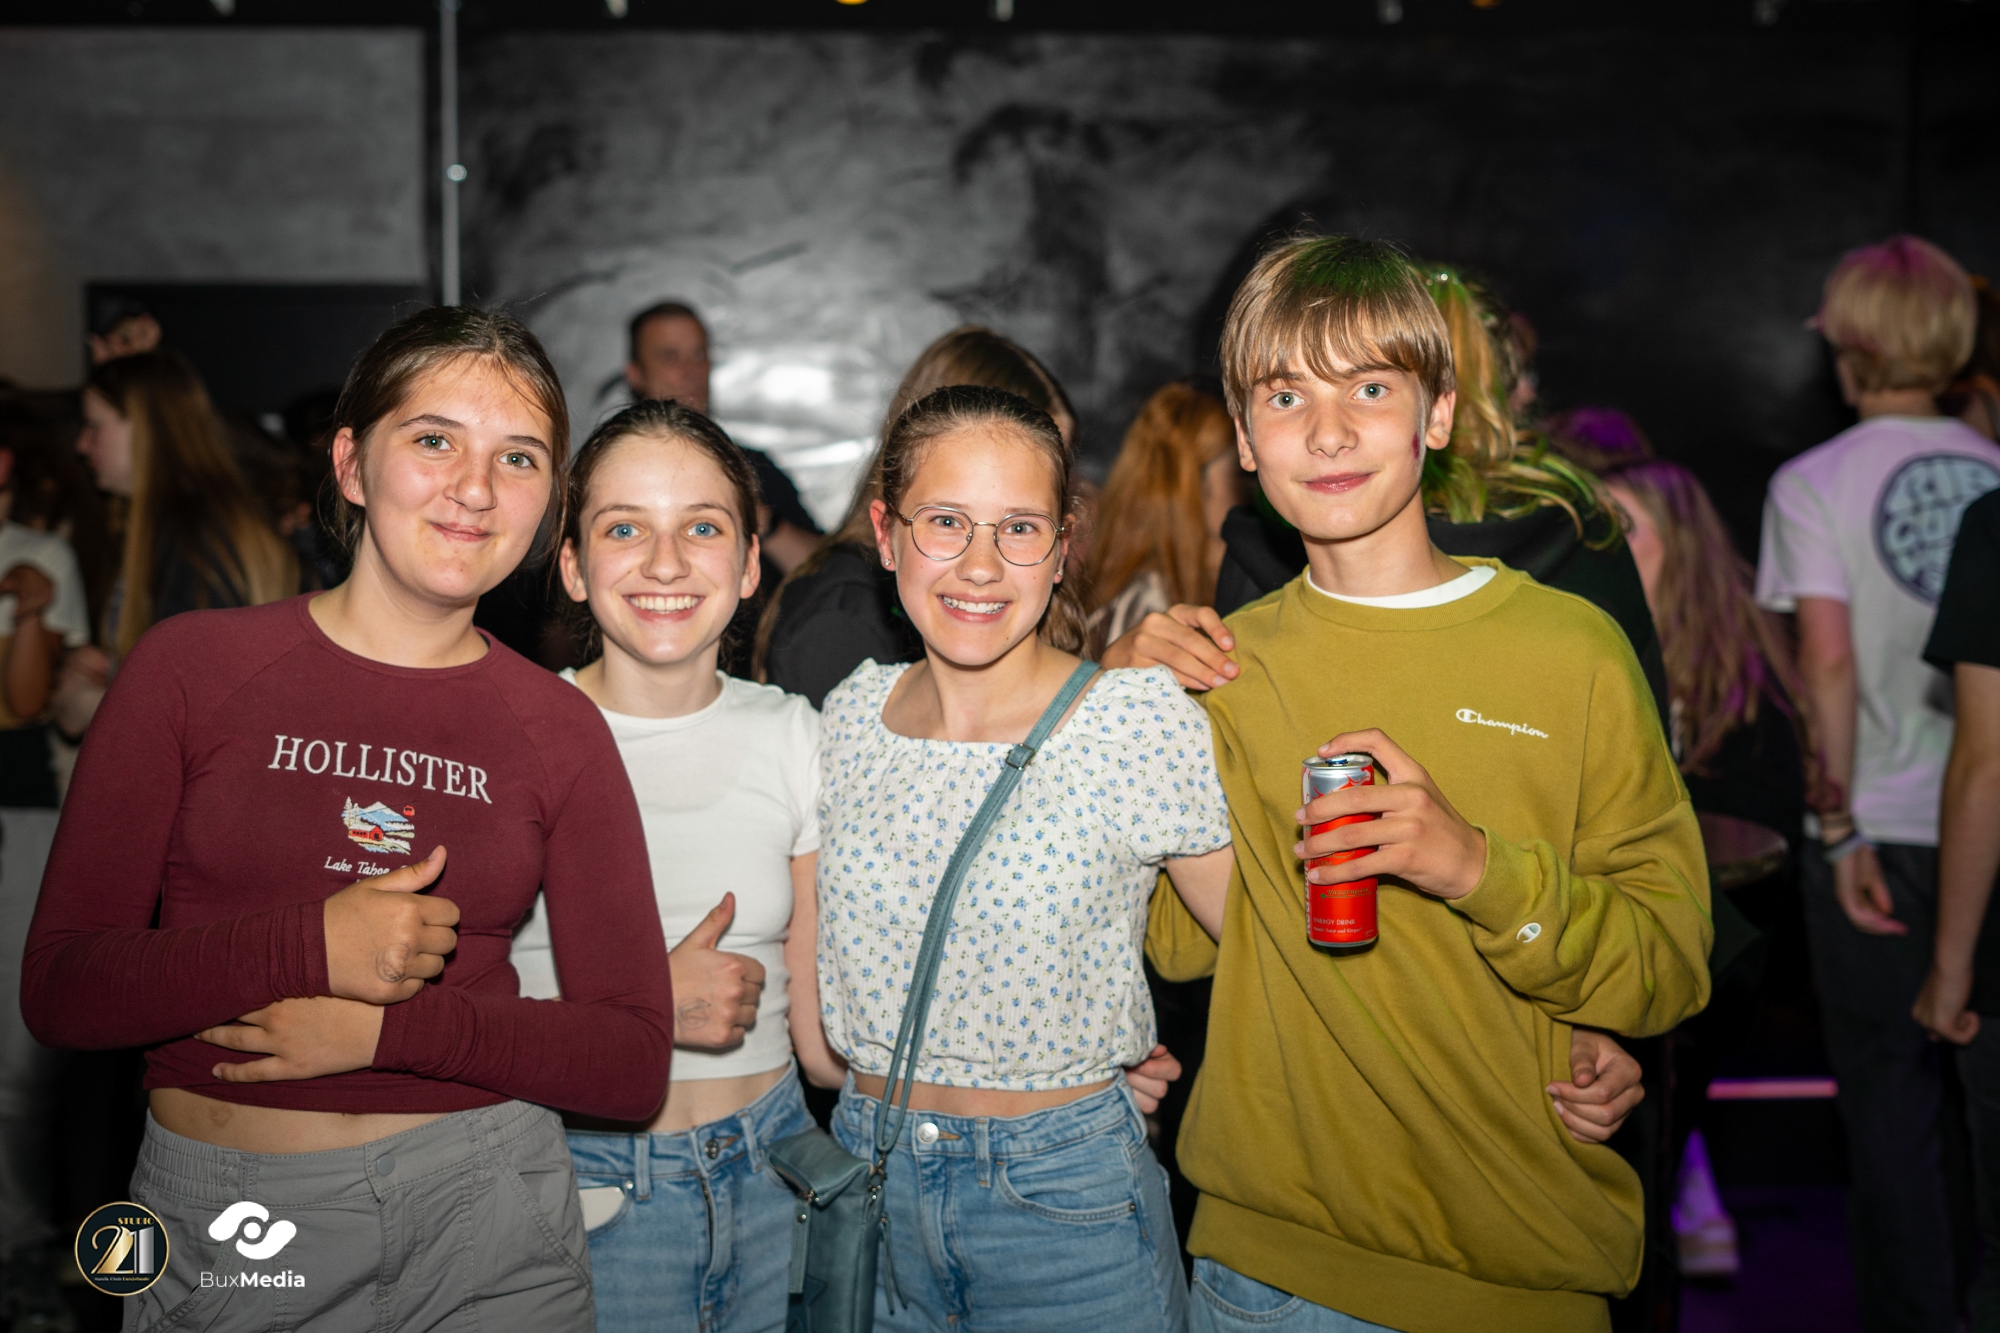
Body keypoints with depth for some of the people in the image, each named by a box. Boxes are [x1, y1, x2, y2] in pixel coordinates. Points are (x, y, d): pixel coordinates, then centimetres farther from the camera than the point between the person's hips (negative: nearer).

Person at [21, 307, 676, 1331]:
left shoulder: (558, 730, -2)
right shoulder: (192, 664, -4)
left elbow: (634, 1061, -3)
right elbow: (61, 988, -6)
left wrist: (388, 1025, -16)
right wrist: (310, 945, -21)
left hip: (480, 1213, 1)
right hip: (218, 1228, 0)